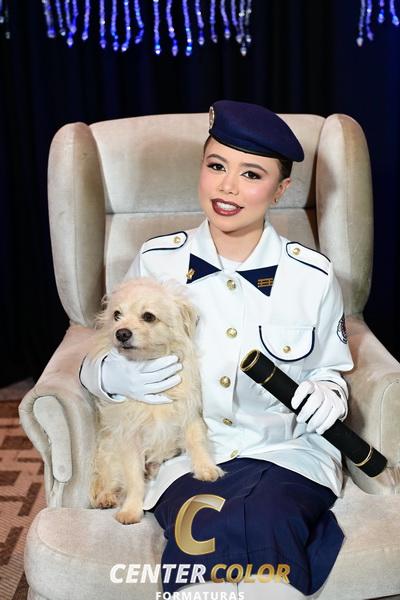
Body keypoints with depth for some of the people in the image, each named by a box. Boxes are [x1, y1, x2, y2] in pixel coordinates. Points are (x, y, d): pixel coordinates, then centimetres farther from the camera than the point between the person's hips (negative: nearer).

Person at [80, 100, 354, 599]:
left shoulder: (313, 277, 0)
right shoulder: (155, 261, 0)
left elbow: (331, 371, 14)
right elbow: (108, 359, 11)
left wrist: (328, 394, -10)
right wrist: (113, 376, -13)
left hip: (289, 452, 1)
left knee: (268, 521, -32)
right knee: (208, 531, -32)